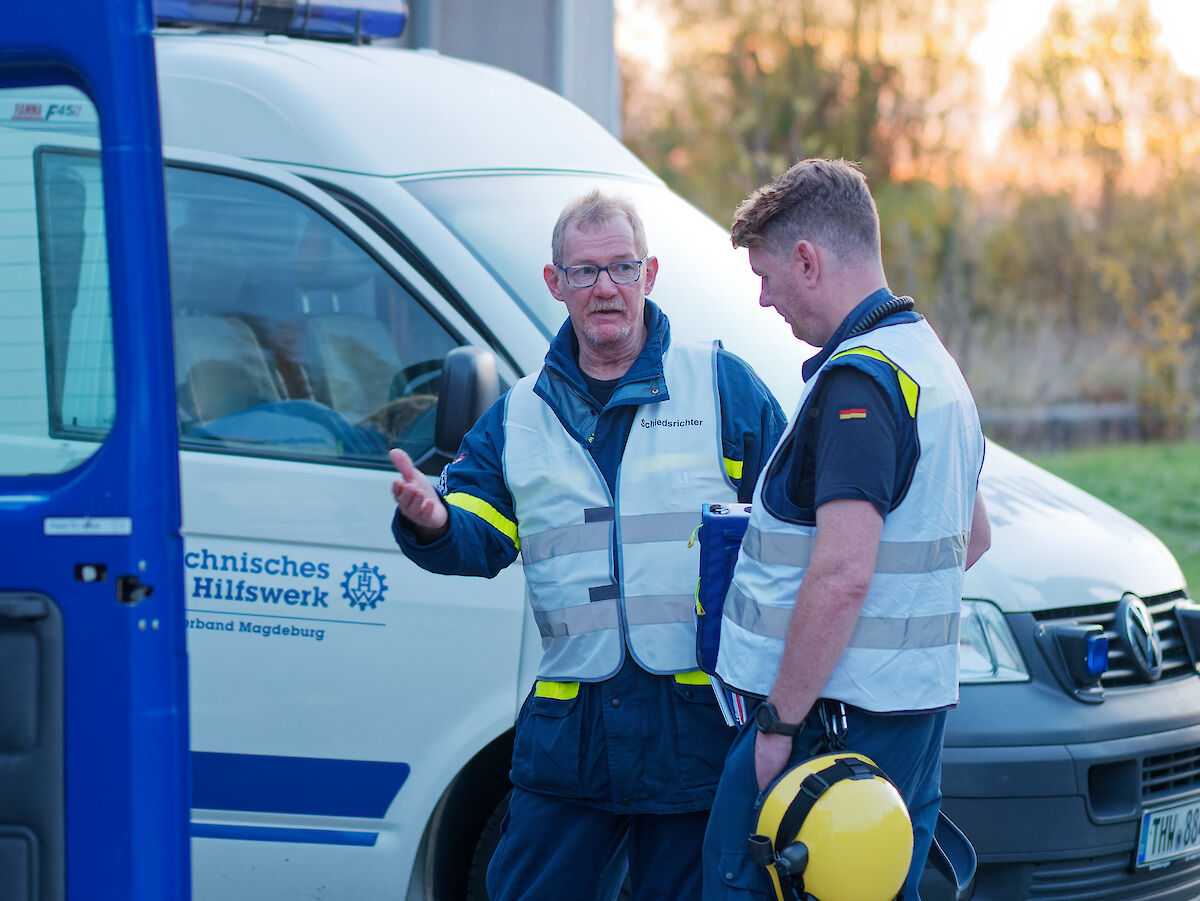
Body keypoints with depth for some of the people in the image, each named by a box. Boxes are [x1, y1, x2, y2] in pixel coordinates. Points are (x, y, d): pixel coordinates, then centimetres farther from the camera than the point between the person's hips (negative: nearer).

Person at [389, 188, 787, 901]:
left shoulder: (720, 383, 4)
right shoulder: (519, 416, 13)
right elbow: (477, 541, 5)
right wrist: (432, 523, -19)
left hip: (696, 717, -2)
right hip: (569, 726, 2)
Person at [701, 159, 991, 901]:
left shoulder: (856, 381, -17)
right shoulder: (933, 363, 16)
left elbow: (843, 574, -25)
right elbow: (973, 538, 29)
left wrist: (780, 722, -20)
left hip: (836, 715, -10)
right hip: (917, 702, 10)